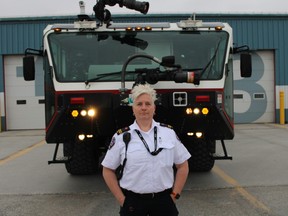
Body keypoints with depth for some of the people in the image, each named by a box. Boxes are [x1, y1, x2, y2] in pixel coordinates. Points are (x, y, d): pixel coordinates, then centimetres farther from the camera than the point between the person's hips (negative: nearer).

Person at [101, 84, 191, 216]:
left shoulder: (169, 132, 2)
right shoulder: (121, 136, -3)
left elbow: (182, 166, 7)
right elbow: (108, 170, 1)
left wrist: (175, 194, 2)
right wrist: (121, 199, -3)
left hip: (164, 200, 1)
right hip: (132, 201, -1)